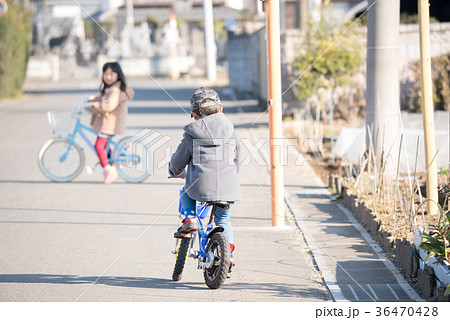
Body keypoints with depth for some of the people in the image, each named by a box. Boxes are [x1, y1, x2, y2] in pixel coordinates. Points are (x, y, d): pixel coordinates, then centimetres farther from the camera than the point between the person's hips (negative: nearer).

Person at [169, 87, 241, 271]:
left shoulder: (191, 135, 2)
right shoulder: (230, 131, 10)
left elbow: (177, 163, 10)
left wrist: (177, 173, 34)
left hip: (200, 187, -2)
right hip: (228, 190, 2)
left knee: (186, 192, 32)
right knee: (223, 219, 24)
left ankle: (190, 219, 13)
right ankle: (228, 252, 13)